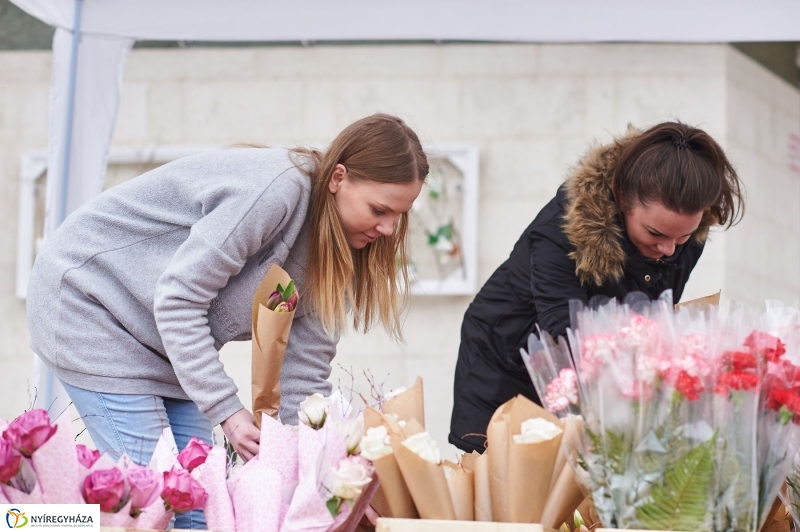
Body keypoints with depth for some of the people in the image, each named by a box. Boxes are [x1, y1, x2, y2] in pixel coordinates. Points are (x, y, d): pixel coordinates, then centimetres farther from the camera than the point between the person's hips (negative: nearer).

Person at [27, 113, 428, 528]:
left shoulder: (338, 254, -3)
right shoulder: (279, 188, -30)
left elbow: (303, 373, -4)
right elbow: (177, 300, -29)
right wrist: (227, 411, -29)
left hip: (163, 341, 9)